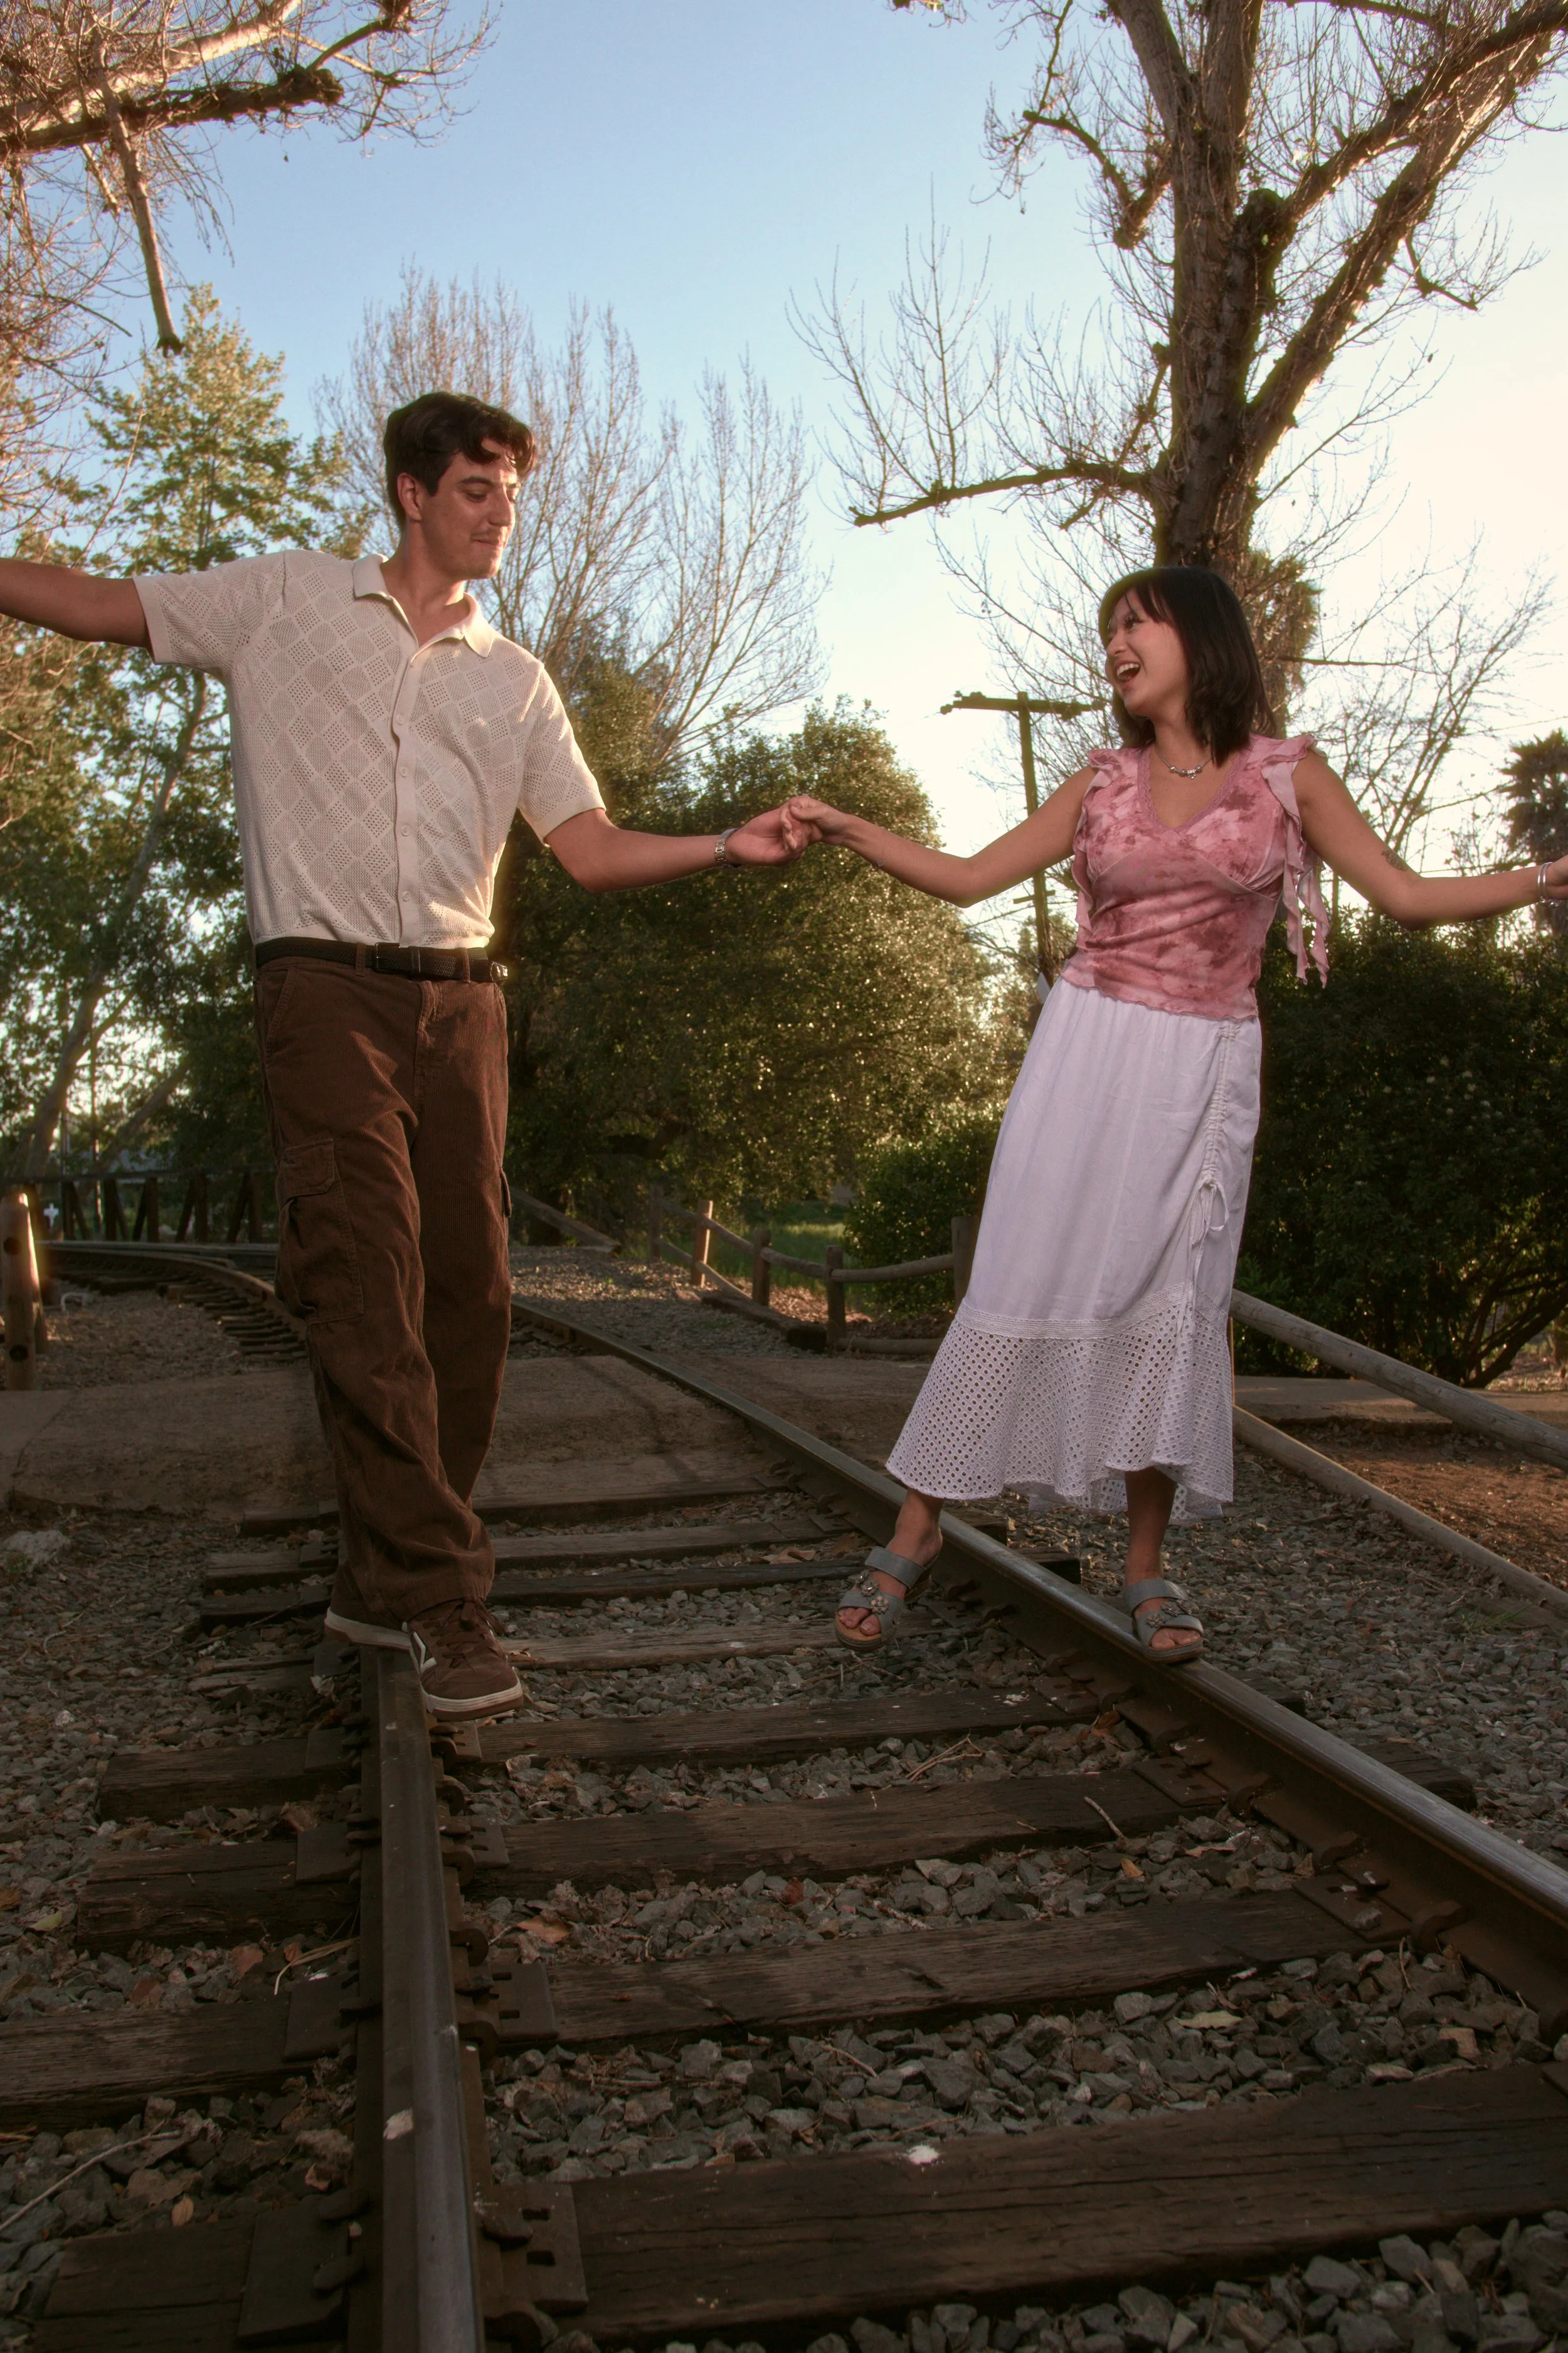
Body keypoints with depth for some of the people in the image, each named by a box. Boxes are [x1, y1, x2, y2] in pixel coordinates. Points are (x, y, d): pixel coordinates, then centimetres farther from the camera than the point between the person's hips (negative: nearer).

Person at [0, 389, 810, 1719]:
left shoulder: (513, 679, 18)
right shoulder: (286, 600, 12)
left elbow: (590, 851, 10)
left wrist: (727, 848, -5)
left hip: (460, 1003, 4)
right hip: (327, 989, -4)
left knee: (466, 1297, -1)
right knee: (369, 1289, -14)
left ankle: (383, 1582, 11)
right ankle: (441, 1595, -10)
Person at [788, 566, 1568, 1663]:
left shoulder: (1289, 775, 4)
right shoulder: (1104, 784, 8)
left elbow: (1409, 895, 2)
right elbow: (970, 879, 10)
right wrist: (850, 830, 3)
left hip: (1205, 1071, 0)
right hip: (1090, 1050, 1)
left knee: (1172, 1307, 2)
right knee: (1023, 1288, -4)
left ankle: (1146, 1564, 14)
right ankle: (919, 1525, 5)